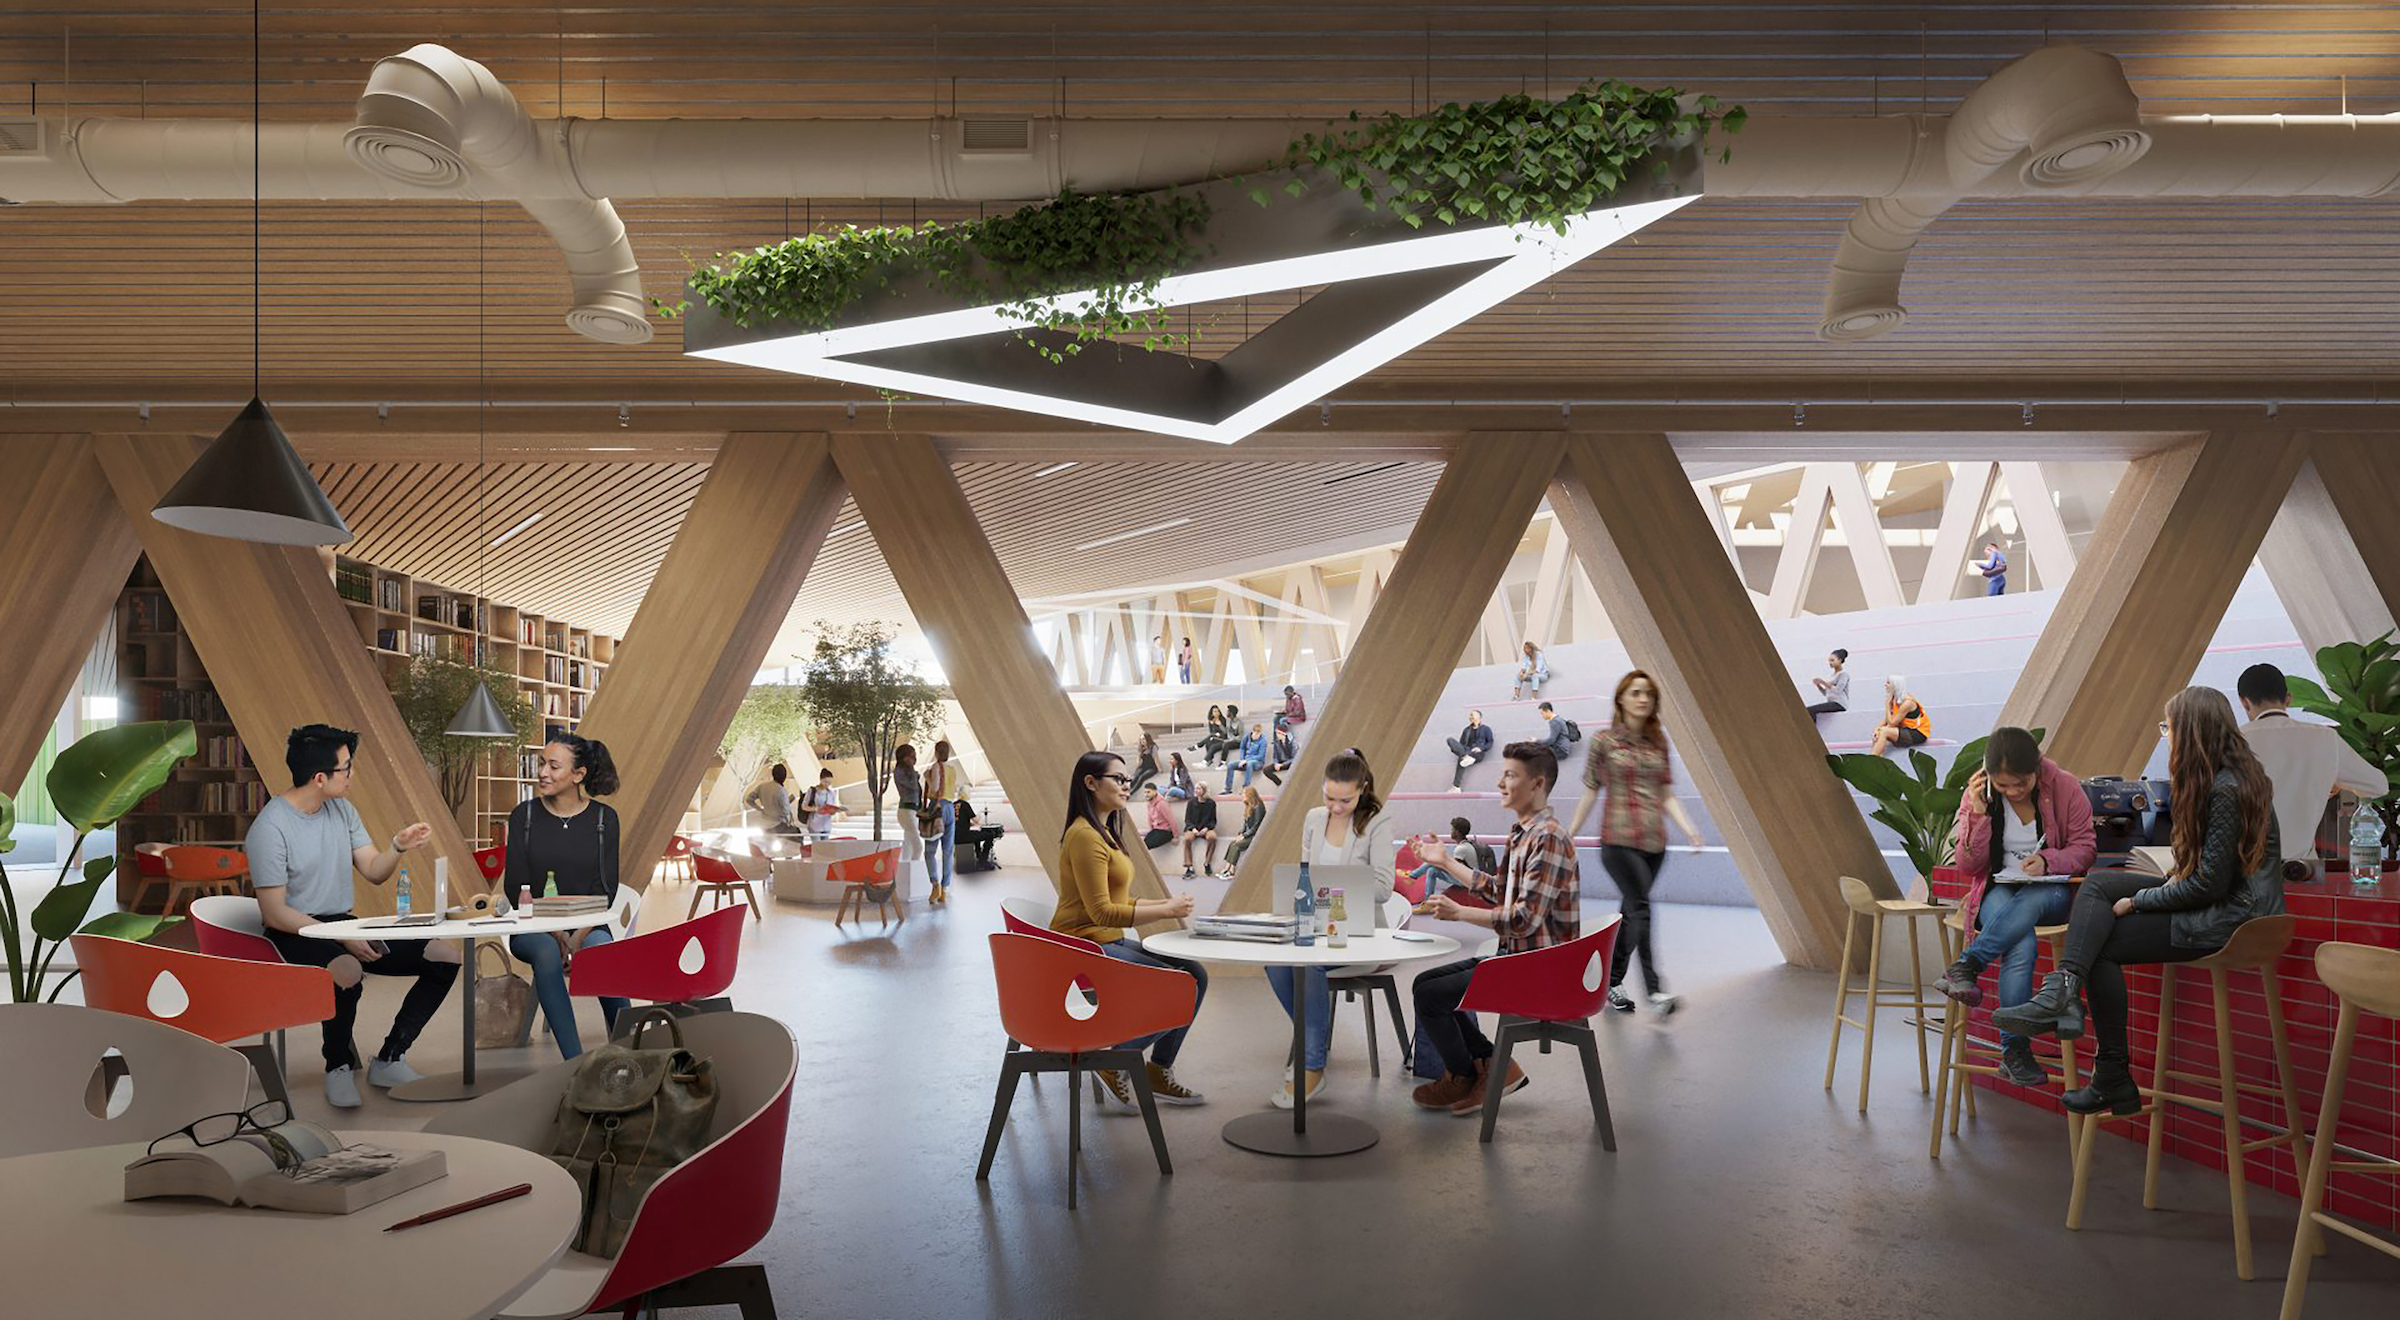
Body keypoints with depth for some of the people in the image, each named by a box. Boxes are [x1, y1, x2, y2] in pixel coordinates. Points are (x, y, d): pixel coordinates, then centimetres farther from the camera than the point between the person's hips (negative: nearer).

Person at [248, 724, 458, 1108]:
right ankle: (339, 1065, -12)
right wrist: (342, 938, -23)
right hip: (294, 934, -7)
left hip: (342, 924, 7)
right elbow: (274, 913, -17)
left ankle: (389, 1059, 1)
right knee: (347, 972, -41)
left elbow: (374, 872, 9)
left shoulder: (341, 809, 7)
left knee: (446, 957, -8)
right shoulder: (270, 828, -15)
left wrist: (399, 847, -13)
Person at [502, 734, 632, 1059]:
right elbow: (515, 886, -2)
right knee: (547, 953, -34)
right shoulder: (524, 815, 3)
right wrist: (554, 931, -15)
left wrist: (578, 937, -17)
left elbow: (606, 888, -1)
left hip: (588, 926, 0)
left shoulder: (603, 818, 3)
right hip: (534, 928, 0)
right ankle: (575, 1062, -36)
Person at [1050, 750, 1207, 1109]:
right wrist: (1165, 911, -16)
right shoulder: (1084, 836, -17)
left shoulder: (1104, 833, 16)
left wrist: (1164, 903, 4)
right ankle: (1114, 1063, -4)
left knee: (1195, 974, 1)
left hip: (1111, 943, 10)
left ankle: (1159, 1072, 10)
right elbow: (1102, 912, -20)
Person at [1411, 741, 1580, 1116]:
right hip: (1516, 956, 10)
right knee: (1428, 983, 13)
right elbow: (1497, 888, 26)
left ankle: (1463, 1077, 12)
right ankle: (1494, 1066, 14)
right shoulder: (1522, 832, 12)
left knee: (1430, 994, -12)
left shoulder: (1548, 838, -21)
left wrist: (1459, 913, -21)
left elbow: (1525, 919, -26)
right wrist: (1445, 862, 28)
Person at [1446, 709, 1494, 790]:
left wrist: (1481, 748, -12)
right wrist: (1455, 748, 0)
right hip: (1466, 751, 4)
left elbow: (1490, 743, 8)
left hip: (1478, 753, -4)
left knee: (1461, 759, -36)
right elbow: (1461, 743, 24)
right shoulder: (1466, 730, 30)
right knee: (1450, 740, -25)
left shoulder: (1485, 729, 19)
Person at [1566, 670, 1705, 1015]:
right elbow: (1591, 792, 5)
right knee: (1640, 910, -15)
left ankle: (1613, 983, 20)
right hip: (1618, 840, -4)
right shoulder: (1603, 741, 0)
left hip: (1654, 842, 4)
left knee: (1630, 912, 9)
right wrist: (1569, 836, 5)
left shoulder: (1658, 742, 11)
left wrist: (1688, 829, -4)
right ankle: (1655, 989, -17)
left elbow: (1667, 795, 10)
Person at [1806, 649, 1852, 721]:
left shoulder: (1844, 674, -3)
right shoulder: (1833, 675, 21)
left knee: (1811, 710, -26)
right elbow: (1825, 693, 21)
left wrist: (1824, 683, -16)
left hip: (1840, 704, -9)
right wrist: (1818, 684, 4)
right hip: (1831, 703, 9)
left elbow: (1838, 690, -17)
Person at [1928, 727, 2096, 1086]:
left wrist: (2047, 861, -20)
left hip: (2051, 891, 0)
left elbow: (2085, 847, 1)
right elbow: (1968, 865, -3)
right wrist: (1978, 813, -17)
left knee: (2027, 904, -40)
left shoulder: (2065, 787, -4)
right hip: (1998, 891, 0)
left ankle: (1966, 967, -34)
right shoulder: (1977, 795, -2)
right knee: (2022, 946, -34)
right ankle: (2014, 1051, -33)